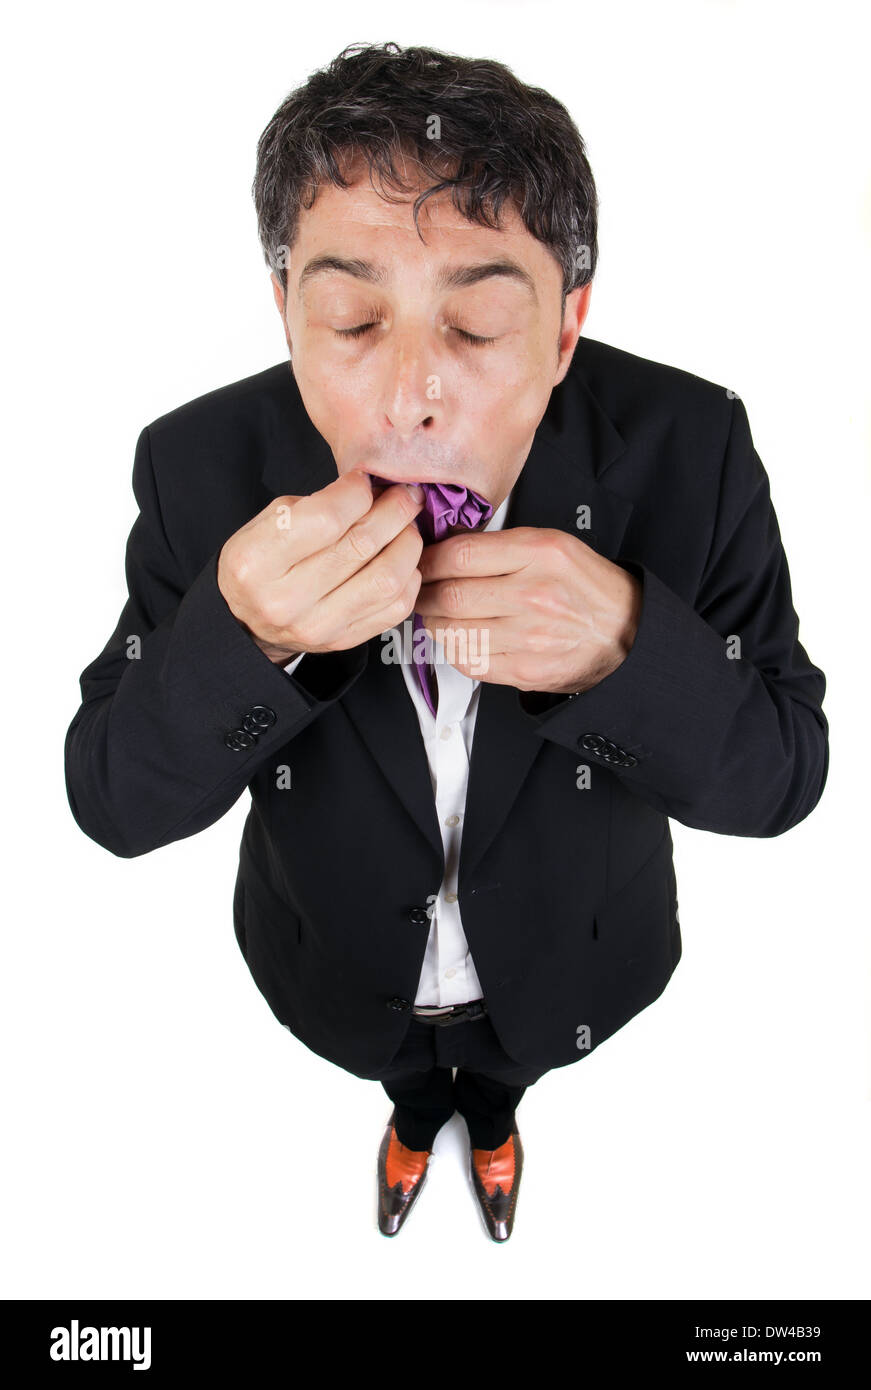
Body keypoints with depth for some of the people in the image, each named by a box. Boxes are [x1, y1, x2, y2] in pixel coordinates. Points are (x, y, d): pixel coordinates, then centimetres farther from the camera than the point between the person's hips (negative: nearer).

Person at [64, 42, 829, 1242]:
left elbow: (784, 779, -22)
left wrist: (630, 648, -44)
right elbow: (115, 808, -22)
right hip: (340, 962, 0)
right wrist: (238, 635, -43)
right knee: (407, 1076, 34)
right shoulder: (203, 465, -28)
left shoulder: (689, 448, -29)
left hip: (568, 959, 1)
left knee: (501, 1075, 34)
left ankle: (493, 1117, 73)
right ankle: (416, 1116, 72)